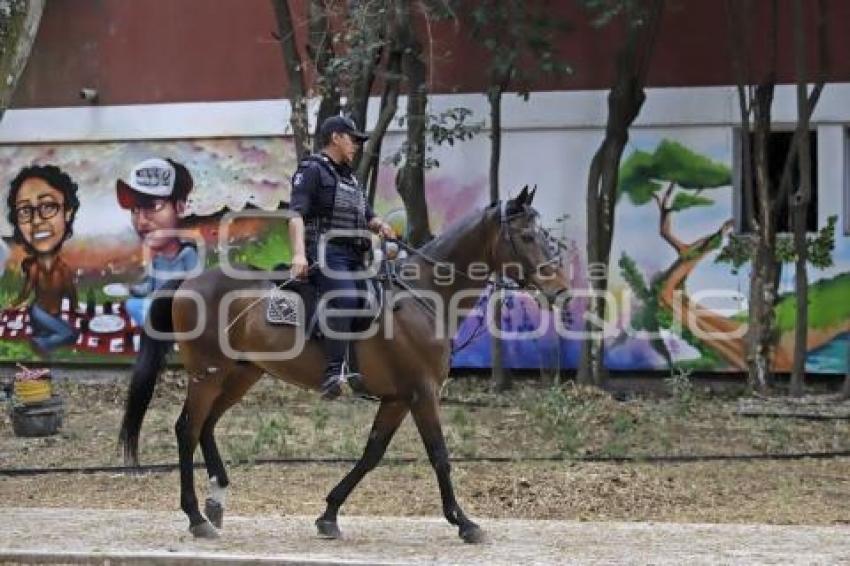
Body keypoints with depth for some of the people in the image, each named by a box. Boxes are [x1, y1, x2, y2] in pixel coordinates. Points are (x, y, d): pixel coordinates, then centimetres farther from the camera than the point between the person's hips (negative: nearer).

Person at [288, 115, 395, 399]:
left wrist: (381, 225, 2)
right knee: (345, 297, -32)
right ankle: (335, 371, -41)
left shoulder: (349, 178, 27)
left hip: (353, 256, 10)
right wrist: (299, 253, -27)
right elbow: (296, 213, -12)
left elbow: (367, 216, 28)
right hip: (325, 252, -10)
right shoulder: (313, 171, 0)